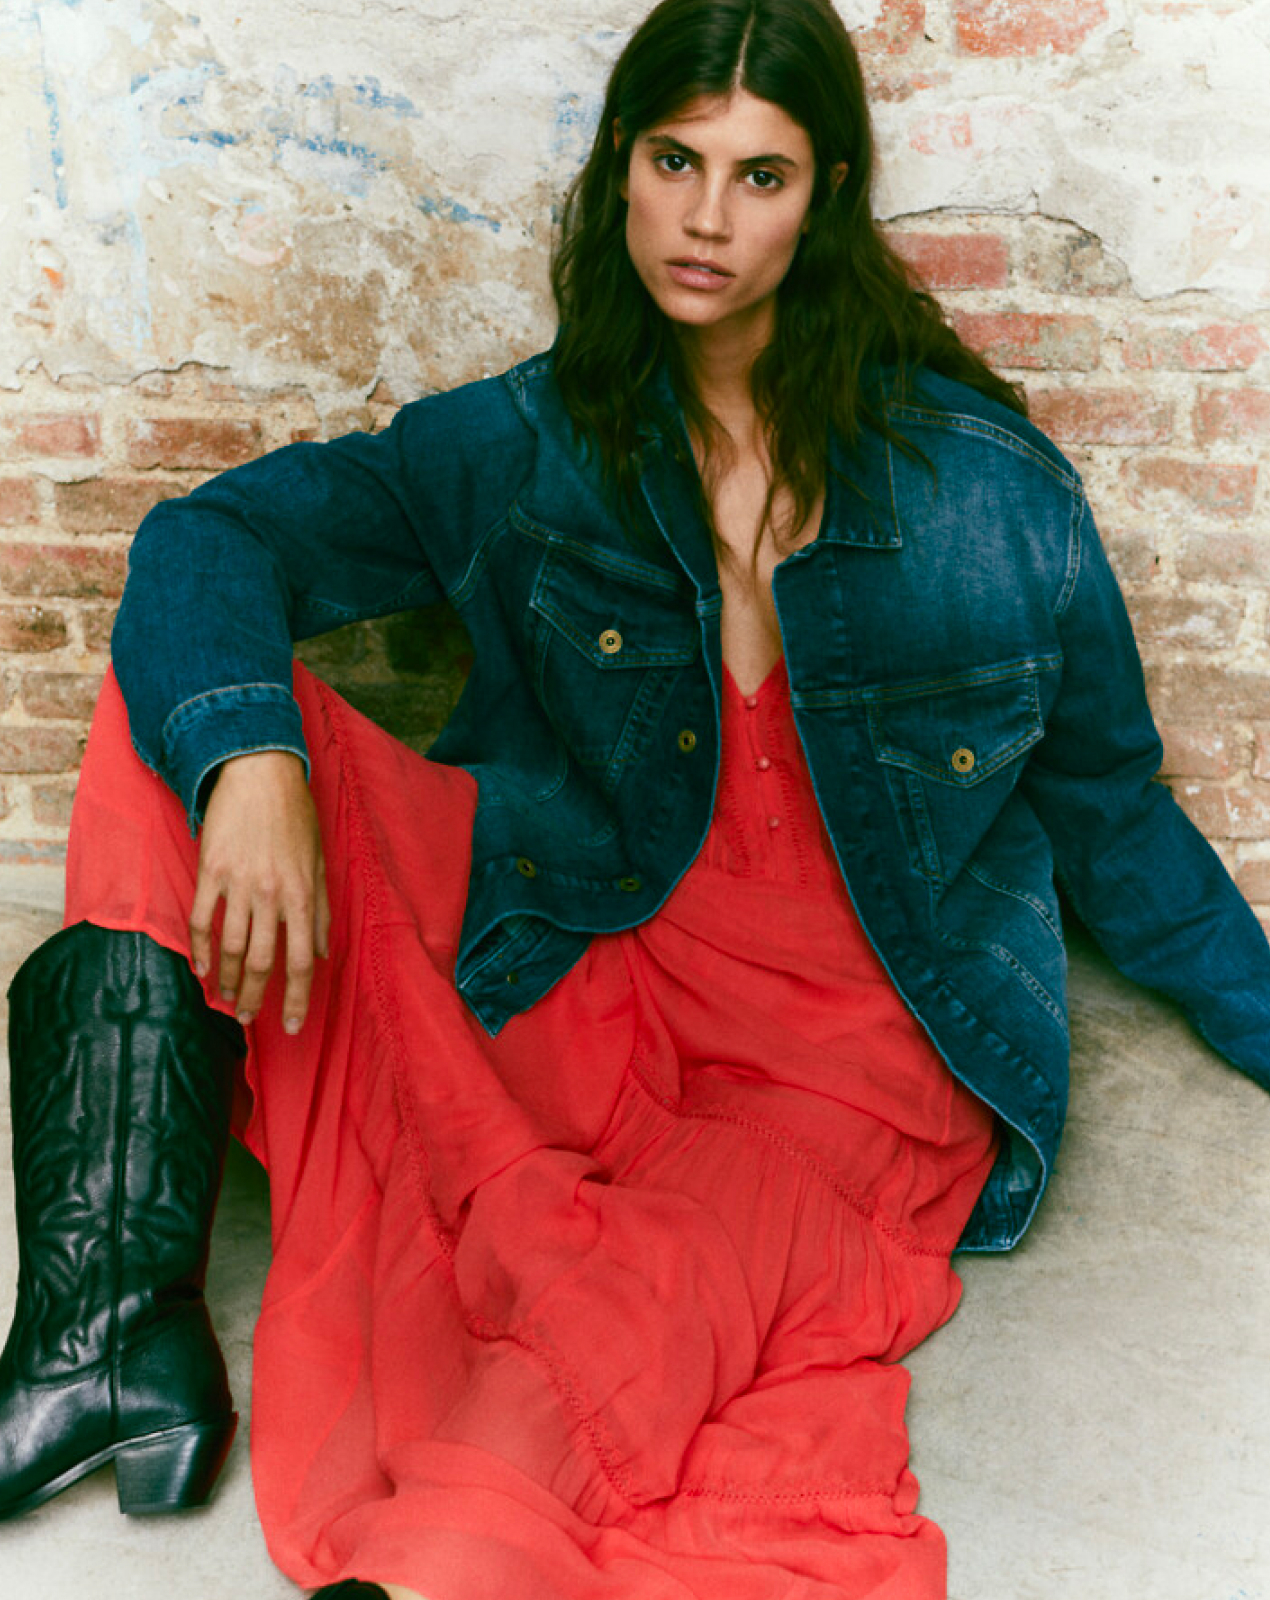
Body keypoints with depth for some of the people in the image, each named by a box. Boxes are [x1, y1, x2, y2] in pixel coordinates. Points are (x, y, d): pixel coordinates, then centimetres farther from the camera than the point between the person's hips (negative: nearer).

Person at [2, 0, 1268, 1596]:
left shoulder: (986, 484, 1)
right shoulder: (528, 446, 6)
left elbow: (1108, 807, 13)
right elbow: (216, 538, -3)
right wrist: (248, 757, -24)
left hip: (861, 1053, -2)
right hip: (578, 981, 3)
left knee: (629, 1328, -36)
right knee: (182, 716, -14)